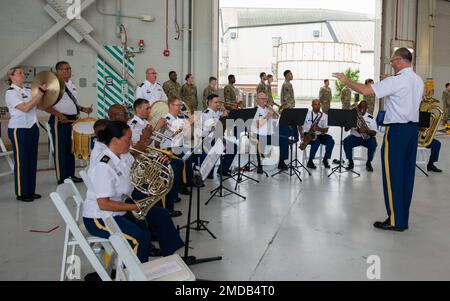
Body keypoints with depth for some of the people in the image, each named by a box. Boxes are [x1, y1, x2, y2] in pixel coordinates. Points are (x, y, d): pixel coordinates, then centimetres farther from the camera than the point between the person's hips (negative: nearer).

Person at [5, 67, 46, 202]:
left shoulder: (28, 91, 12)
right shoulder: (10, 92, -8)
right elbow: (25, 108, -18)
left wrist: (42, 91, -6)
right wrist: (40, 92, -18)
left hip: (32, 128, 7)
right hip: (19, 129, -7)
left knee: (32, 160, 9)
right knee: (21, 161, 0)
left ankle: (30, 191, 19)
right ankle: (21, 193, 9)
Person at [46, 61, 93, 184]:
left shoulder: (71, 84, 13)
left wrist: (82, 109, 9)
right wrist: (59, 114, -26)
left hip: (73, 120, 8)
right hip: (60, 121, -8)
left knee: (71, 149, 16)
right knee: (60, 150, 1)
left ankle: (71, 175, 27)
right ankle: (61, 178, 10)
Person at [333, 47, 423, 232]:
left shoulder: (396, 81, -14)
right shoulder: (418, 81, 12)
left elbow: (365, 90, -20)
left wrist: (346, 81, -5)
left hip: (397, 129, -8)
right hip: (413, 127, 8)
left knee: (392, 173, -2)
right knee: (407, 173, 12)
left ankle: (395, 220, 2)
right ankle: (403, 218, 20)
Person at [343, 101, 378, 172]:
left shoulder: (371, 118, 0)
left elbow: (374, 132, -9)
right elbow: (346, 129, -2)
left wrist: (366, 131, -29)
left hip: (367, 138, -1)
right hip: (355, 137, 1)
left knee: (373, 143, -33)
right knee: (346, 141, -30)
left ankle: (368, 163, -10)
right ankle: (350, 162, -12)